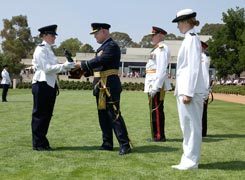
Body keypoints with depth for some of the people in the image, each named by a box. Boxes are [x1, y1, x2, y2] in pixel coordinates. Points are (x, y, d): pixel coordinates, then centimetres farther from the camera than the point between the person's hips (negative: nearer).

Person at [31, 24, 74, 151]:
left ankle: (43, 142, 20)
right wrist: (63, 66, -22)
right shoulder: (41, 49, -10)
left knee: (47, 114, 12)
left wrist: (67, 67, 7)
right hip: (42, 84, -9)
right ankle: (38, 144, 6)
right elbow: (47, 68, -18)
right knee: (39, 114, -1)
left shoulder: (49, 49, 16)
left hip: (50, 85, 9)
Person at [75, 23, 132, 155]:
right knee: (103, 116, 12)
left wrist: (81, 65, -20)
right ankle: (107, 144, 20)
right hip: (101, 87, 10)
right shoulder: (103, 47, 19)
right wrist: (84, 72, 7)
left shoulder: (112, 46, -11)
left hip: (110, 86, -10)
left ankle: (125, 145, -5)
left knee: (114, 115, -9)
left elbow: (100, 61, -24)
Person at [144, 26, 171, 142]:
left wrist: (156, 86, -24)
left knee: (156, 110, -8)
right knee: (156, 110, 12)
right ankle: (158, 135, 19)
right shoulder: (157, 49, 21)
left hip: (157, 83, -10)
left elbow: (162, 69, -19)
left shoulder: (162, 48, -11)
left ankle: (159, 136, -4)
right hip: (153, 83, 10)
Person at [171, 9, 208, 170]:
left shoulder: (192, 38, -12)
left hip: (190, 90, -10)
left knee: (192, 126, -3)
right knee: (188, 127, 14)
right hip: (185, 89, 10)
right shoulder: (189, 39, 17)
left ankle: (191, 161, 4)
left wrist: (188, 92, -20)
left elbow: (194, 68, -18)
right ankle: (189, 160, 22)